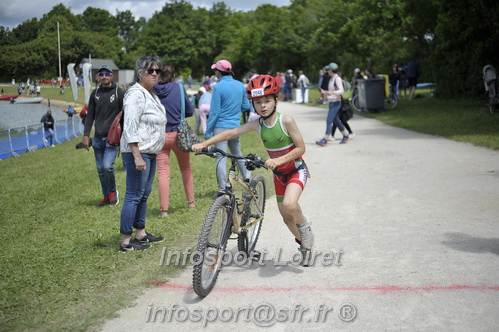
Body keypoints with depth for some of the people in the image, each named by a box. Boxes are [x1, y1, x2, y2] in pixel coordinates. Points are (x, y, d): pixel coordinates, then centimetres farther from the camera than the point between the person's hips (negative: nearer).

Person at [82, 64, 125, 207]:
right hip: (98, 138, 5)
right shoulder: (95, 94, 11)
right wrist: (86, 135, 6)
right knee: (100, 169, 8)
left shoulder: (119, 93, -2)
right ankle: (106, 196, 22)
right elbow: (90, 115, 13)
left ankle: (113, 191, 9)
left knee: (108, 166, -16)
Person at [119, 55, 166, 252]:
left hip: (150, 152, 10)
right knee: (134, 195, -7)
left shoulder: (151, 93, 16)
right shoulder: (136, 94, -15)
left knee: (144, 194, 17)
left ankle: (141, 233, 28)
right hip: (137, 151, -10)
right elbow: (130, 128, -22)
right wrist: (137, 156, -26)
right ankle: (126, 241, 0)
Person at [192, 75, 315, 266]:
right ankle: (305, 244, 38)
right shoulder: (257, 124, -8)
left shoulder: (286, 121, -20)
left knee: (288, 205, -32)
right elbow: (230, 133, -7)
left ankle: (305, 226, 0)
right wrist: (203, 144, -15)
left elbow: (301, 148, -19)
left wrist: (279, 160, -32)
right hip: (279, 173, 5)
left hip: (296, 170, -5)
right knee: (287, 218, 12)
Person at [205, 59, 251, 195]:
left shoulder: (218, 87, -12)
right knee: (238, 155, 21)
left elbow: (214, 112, -12)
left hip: (221, 127, -6)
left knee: (220, 158, -2)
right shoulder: (240, 85, 5)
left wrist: (207, 131, -6)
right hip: (236, 126, 6)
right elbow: (246, 106, 12)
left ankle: (222, 190, -2)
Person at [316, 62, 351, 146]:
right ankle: (346, 136, 27)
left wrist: (332, 92, -35)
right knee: (336, 121, 15)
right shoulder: (331, 79, 15)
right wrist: (323, 92, 13)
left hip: (335, 102, -10)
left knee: (329, 120, -13)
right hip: (331, 102, 10)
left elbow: (341, 90, -21)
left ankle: (325, 140, -15)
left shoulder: (337, 78, -13)